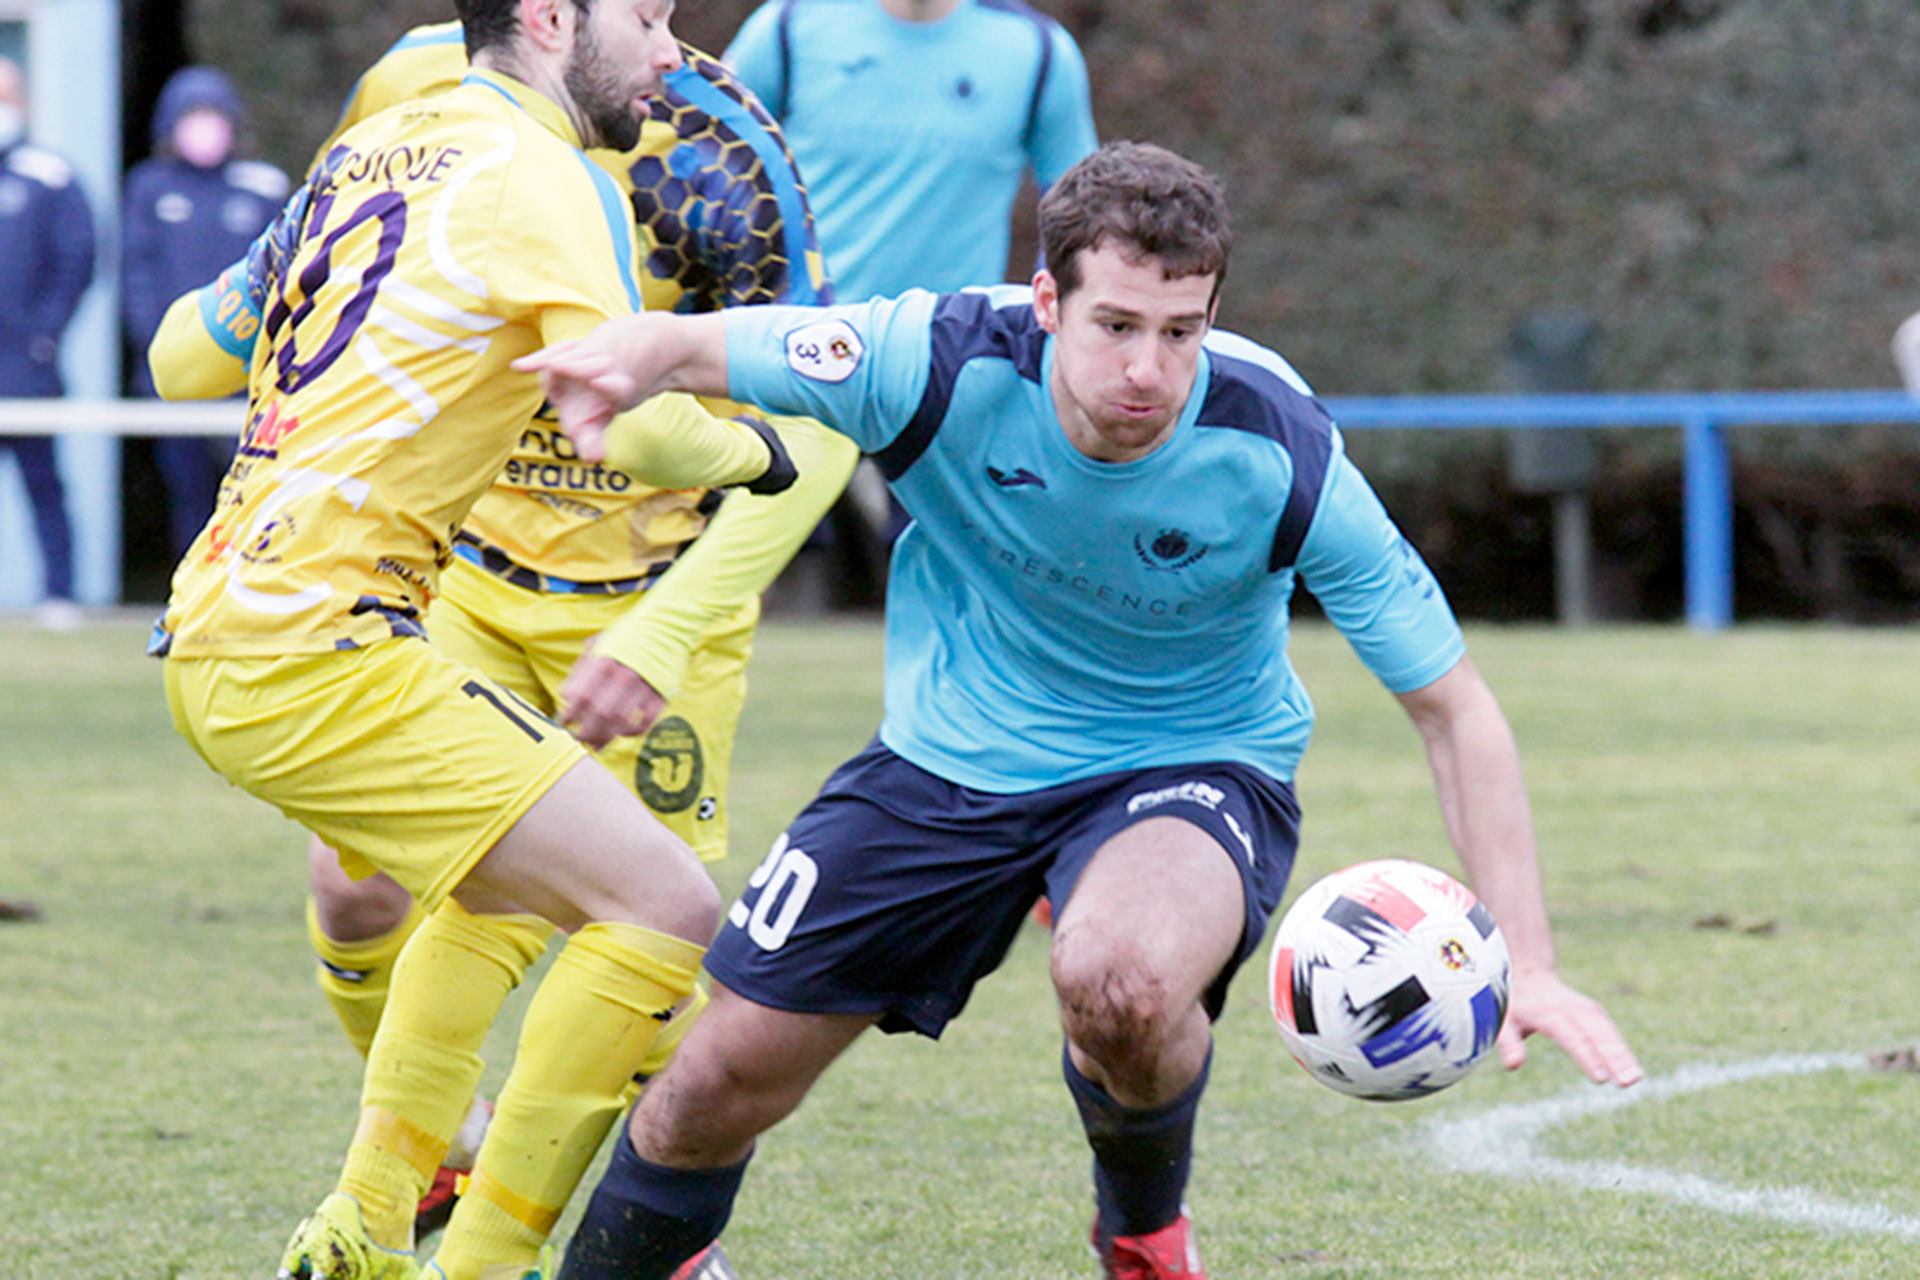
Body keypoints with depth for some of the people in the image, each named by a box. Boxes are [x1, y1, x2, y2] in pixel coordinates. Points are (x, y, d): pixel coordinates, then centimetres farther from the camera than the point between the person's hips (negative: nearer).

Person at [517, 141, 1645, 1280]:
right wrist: (612, 372, -39)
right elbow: (687, 346, -13)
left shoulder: (1280, 457, -26)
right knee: (721, 1085, 2)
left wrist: (1526, 962, -25)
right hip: (949, 759, 2)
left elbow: (1454, 709, -18)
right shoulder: (946, 364, -24)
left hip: (1193, 768, -2)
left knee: (1120, 983, -36)